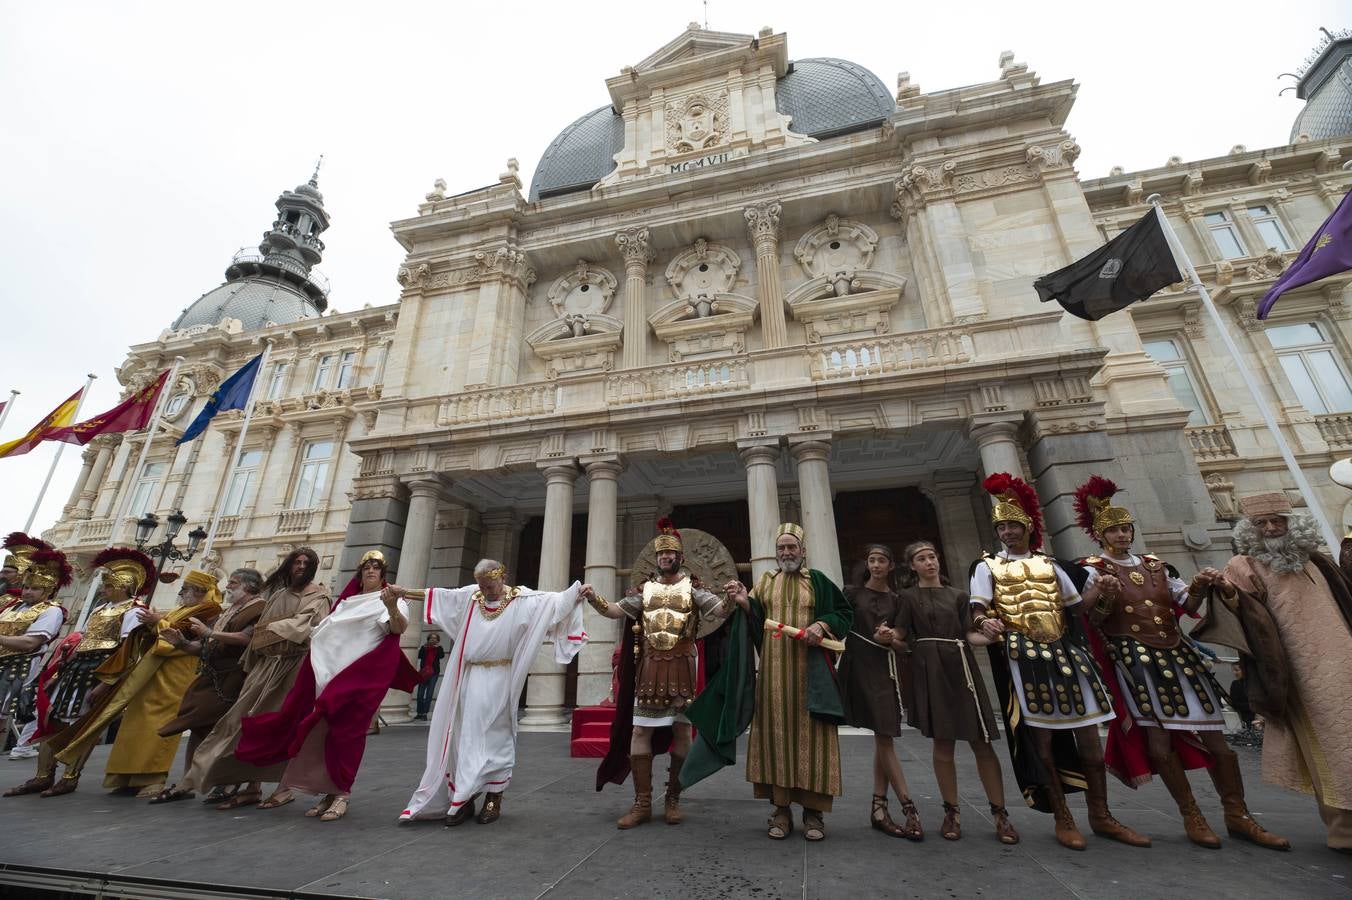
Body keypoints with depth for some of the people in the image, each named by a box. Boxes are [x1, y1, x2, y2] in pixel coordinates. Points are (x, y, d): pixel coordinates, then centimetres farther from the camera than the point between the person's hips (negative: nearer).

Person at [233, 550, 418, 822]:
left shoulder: (390, 599, -1)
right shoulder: (348, 600, 23)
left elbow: (400, 628, -22)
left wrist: (392, 608, -41)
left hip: (361, 674, -7)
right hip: (330, 669, 7)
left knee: (345, 729, -7)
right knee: (320, 728, 6)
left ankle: (341, 793, 5)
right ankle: (329, 792, 17)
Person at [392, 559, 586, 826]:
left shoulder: (522, 599, -7)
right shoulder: (469, 596, 5)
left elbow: (553, 600, -17)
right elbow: (436, 595, 12)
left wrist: (577, 593, -32)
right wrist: (403, 591, 13)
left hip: (498, 681, -4)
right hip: (469, 680, 4)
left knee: (495, 738, 3)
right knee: (464, 737, 7)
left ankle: (494, 800, 17)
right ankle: (463, 799, 19)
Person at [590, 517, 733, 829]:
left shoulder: (693, 587, 1)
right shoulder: (645, 588, 8)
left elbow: (719, 611, -11)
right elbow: (615, 611, 4)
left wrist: (730, 600, -33)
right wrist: (594, 599, -15)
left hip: (682, 665, -2)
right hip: (649, 666, 2)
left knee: (681, 730, 5)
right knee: (639, 730, 2)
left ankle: (673, 800, 22)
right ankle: (642, 803, 15)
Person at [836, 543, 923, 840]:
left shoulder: (896, 601, 11)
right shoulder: (853, 593, 4)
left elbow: (903, 644, 9)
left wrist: (891, 639, -10)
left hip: (887, 669, 3)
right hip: (860, 667, -3)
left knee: (884, 738, 3)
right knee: (883, 738, -5)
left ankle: (878, 808, 12)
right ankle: (908, 807, 1)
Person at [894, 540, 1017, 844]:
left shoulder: (958, 596, 14)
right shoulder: (908, 596, 6)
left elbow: (970, 634, 7)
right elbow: (900, 633, -1)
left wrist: (992, 636, -14)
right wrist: (888, 635, -23)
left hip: (960, 666, 2)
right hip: (929, 670, -2)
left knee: (981, 741, 0)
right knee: (943, 742, 1)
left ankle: (999, 813, 11)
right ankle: (952, 811, 14)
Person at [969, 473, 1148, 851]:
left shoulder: (1049, 565, 14)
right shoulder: (988, 566, 2)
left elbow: (1074, 607, 18)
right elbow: (978, 610, -8)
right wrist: (985, 624, -28)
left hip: (1062, 650, 4)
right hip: (1021, 655, -4)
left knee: (1088, 732, 7)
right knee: (1041, 736, 0)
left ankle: (1100, 815, 23)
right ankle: (1063, 818, 14)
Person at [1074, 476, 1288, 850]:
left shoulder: (1155, 565, 15)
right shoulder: (1094, 569, -3)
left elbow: (1187, 606, 15)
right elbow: (1094, 617, -11)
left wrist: (1200, 586, -5)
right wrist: (1104, 594, -31)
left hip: (1176, 654, 6)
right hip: (1134, 659, -6)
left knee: (1213, 734, 7)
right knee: (1158, 738, -8)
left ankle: (1238, 815, 20)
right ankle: (1192, 817, 6)